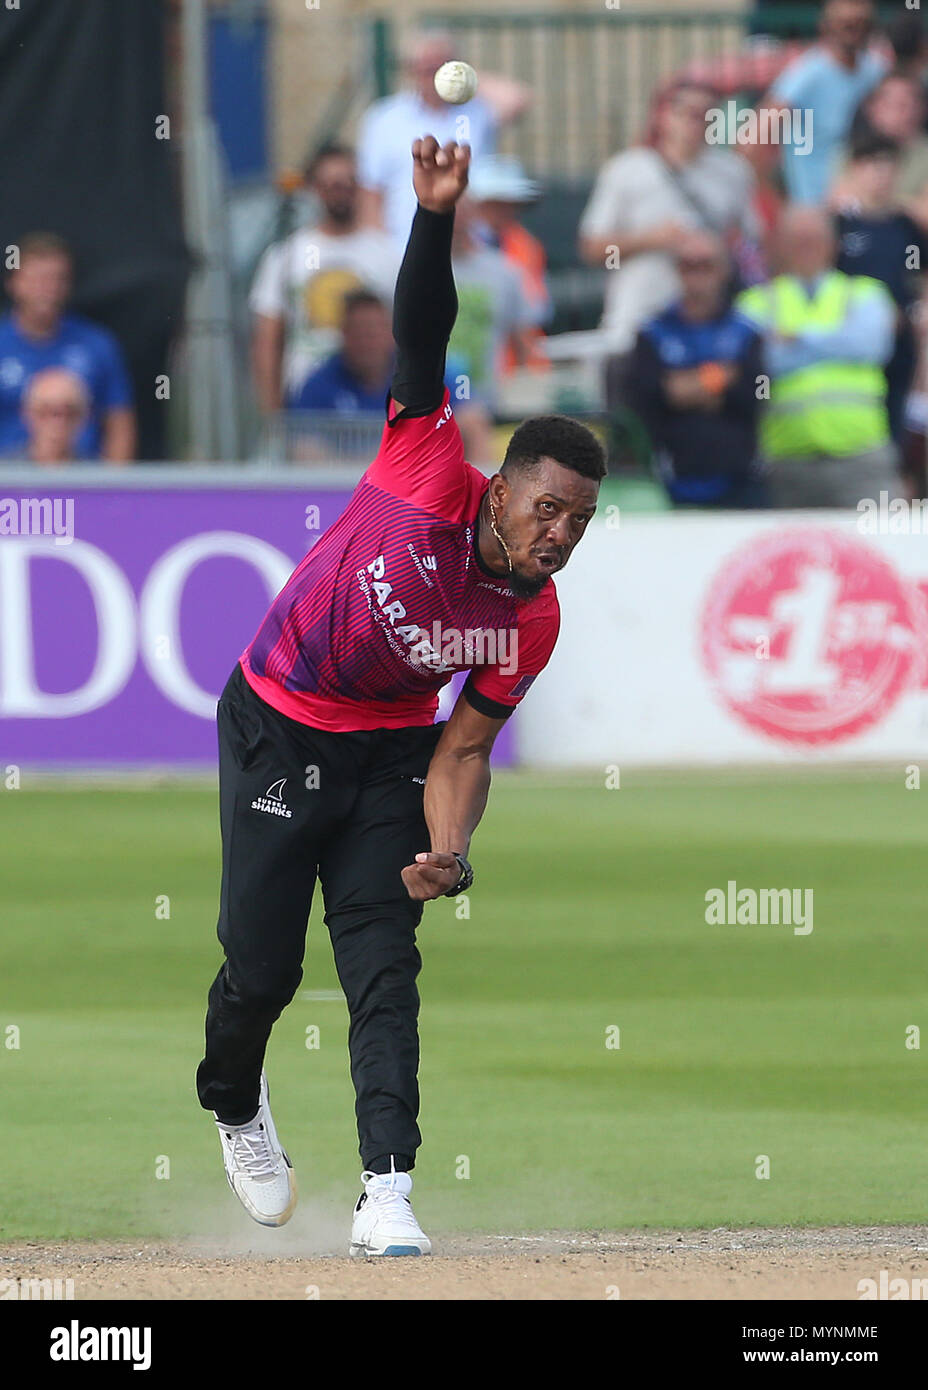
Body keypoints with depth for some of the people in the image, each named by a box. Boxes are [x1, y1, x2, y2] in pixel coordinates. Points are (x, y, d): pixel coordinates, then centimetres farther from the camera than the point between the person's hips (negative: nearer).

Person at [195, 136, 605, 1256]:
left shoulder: (532, 625, -12)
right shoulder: (433, 478, -22)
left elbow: (465, 746, -5)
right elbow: (420, 341, -31)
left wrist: (449, 848, -24)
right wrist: (435, 216, -46)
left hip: (389, 751, 3)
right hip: (276, 732, -3)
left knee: (383, 962, -9)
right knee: (264, 964, 0)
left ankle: (387, 1193, -14)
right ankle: (235, 1105, 33)